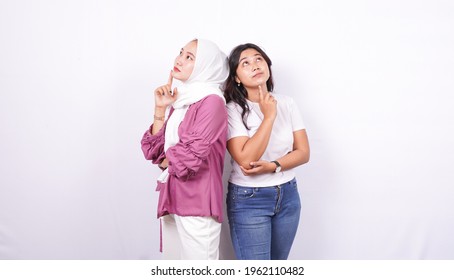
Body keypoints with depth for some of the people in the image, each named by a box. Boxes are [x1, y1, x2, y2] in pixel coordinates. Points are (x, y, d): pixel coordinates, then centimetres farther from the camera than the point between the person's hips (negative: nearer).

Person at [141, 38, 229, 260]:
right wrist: (160, 108, -1)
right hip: (172, 200, 8)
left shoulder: (211, 101, -12)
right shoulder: (180, 101, 12)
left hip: (197, 203, -8)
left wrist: (167, 162, 0)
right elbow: (155, 150, 7)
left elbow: (192, 157, -20)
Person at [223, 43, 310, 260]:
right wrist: (269, 116, -23)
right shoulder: (232, 109, -13)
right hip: (249, 199, -5)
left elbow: (303, 152, -1)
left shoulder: (287, 103, 1)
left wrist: (272, 166, -17)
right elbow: (246, 160, -23)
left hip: (288, 195, 5)